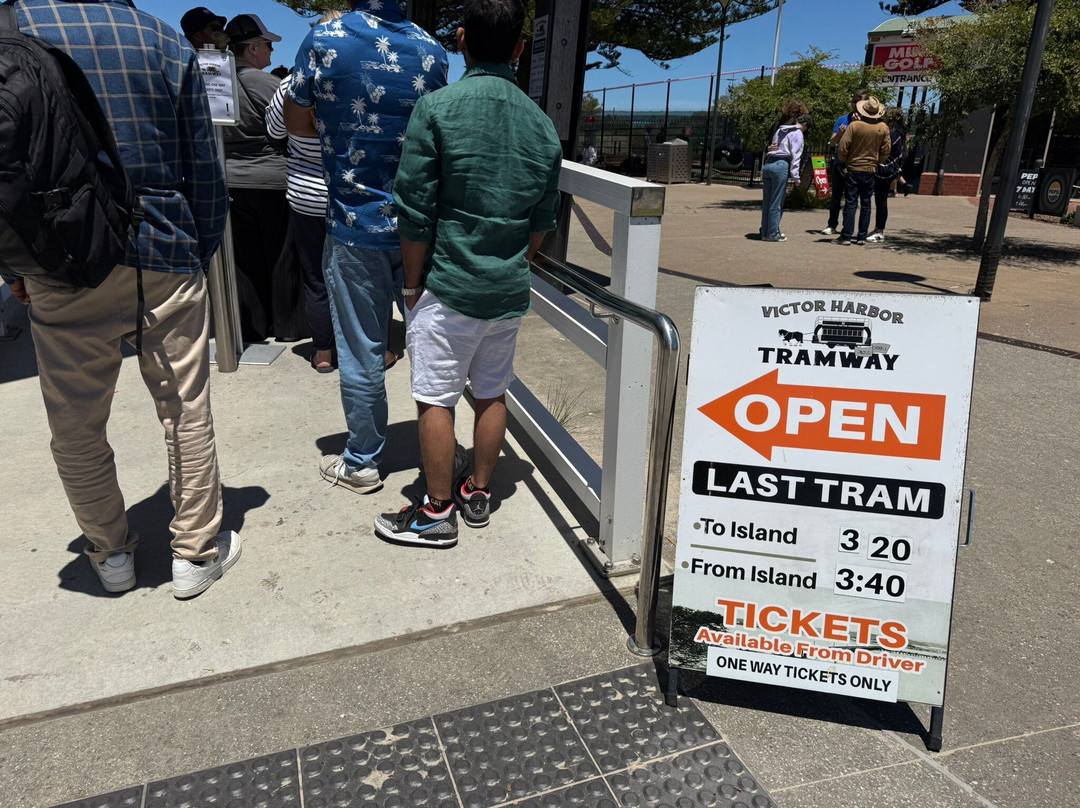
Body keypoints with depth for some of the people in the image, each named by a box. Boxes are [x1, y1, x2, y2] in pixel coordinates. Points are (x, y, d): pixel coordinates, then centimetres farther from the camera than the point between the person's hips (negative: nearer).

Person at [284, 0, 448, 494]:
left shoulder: (324, 40, -7)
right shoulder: (431, 50, 2)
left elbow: (295, 122, 4)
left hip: (356, 226, -3)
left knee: (361, 353, 7)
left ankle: (362, 463, 20)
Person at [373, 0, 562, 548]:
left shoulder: (437, 109, -11)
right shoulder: (541, 125, 4)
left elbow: (415, 211, -11)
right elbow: (542, 221, 10)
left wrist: (414, 282, 0)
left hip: (449, 286, -5)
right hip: (510, 292, 5)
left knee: (435, 399, 6)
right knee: (492, 394, 16)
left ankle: (438, 512, 16)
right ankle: (477, 493, 30)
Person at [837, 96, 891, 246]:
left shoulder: (854, 125, -10)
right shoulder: (883, 128, 1)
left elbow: (843, 147, -10)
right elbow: (885, 151, 6)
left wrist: (843, 162, 6)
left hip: (853, 168, -3)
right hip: (871, 170, 3)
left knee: (851, 203, -1)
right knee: (866, 204, 8)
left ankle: (846, 236, -5)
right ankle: (862, 237, 9)